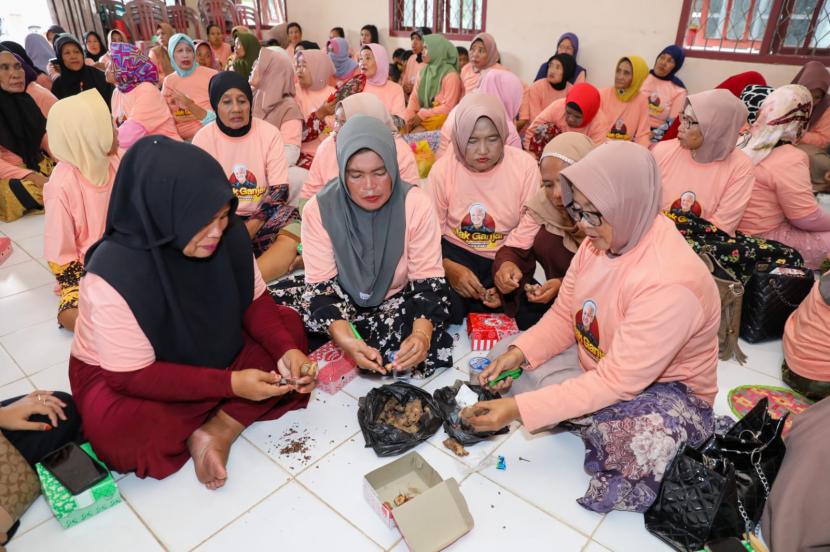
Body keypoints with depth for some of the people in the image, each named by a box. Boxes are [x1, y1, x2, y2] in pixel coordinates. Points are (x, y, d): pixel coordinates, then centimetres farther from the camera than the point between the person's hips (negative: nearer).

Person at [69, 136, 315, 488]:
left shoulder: (229, 235, -20)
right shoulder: (113, 275, -32)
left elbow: (255, 302, -8)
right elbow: (132, 377, -27)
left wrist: (286, 349, -26)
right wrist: (230, 383, -33)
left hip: (206, 350, 5)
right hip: (118, 374, -4)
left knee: (289, 326, -10)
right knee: (116, 431, -34)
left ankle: (218, 431, -18)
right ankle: (224, 416, -6)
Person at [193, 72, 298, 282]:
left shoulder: (269, 133, -3)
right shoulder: (204, 137, -1)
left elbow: (280, 190, -7)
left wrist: (251, 226, -20)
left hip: (262, 217, -1)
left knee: (295, 236, -32)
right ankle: (275, 263, -33)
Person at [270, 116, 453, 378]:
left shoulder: (415, 204, -18)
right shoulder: (319, 209, -15)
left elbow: (428, 280, -17)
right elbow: (321, 284, -16)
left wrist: (421, 333, -38)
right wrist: (345, 339, -36)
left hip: (397, 301, 1)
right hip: (342, 301, 0)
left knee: (422, 345, -33)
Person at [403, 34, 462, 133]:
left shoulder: (450, 75, -10)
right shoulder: (423, 72, 10)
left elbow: (448, 107, -14)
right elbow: (414, 98, 4)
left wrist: (422, 115, -16)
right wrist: (409, 119, -13)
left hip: (440, 118, -6)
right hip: (421, 117, 6)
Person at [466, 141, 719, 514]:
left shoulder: (668, 284, -35)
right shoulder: (601, 238, -12)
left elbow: (615, 383, -33)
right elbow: (563, 316, -1)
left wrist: (519, 408, -33)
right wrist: (519, 352, -19)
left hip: (665, 386, -7)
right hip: (596, 359, 7)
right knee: (506, 357, -2)